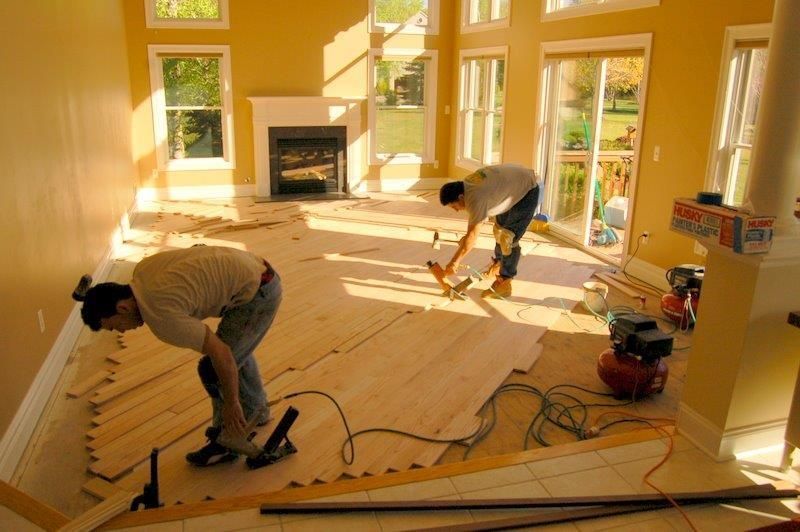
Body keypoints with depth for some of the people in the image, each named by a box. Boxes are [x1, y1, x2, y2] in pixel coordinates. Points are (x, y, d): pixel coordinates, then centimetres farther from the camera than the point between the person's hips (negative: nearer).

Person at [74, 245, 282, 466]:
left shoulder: (161, 317, -24)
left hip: (257, 293, -10)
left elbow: (220, 353, -23)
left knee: (212, 369, -5)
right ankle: (257, 411, 47)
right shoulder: (143, 270, 2)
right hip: (259, 273, 10)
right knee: (236, 349, 28)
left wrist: (231, 404, -12)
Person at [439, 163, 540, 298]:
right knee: (500, 228, 20)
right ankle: (498, 264, 40)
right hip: (516, 181, 10)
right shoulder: (467, 183, -7)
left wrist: (454, 262, -24)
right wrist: (467, 236, 5)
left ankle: (504, 284, -4)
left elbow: (472, 237, -31)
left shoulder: (476, 198, -34)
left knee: (509, 237, -12)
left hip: (529, 190, -10)